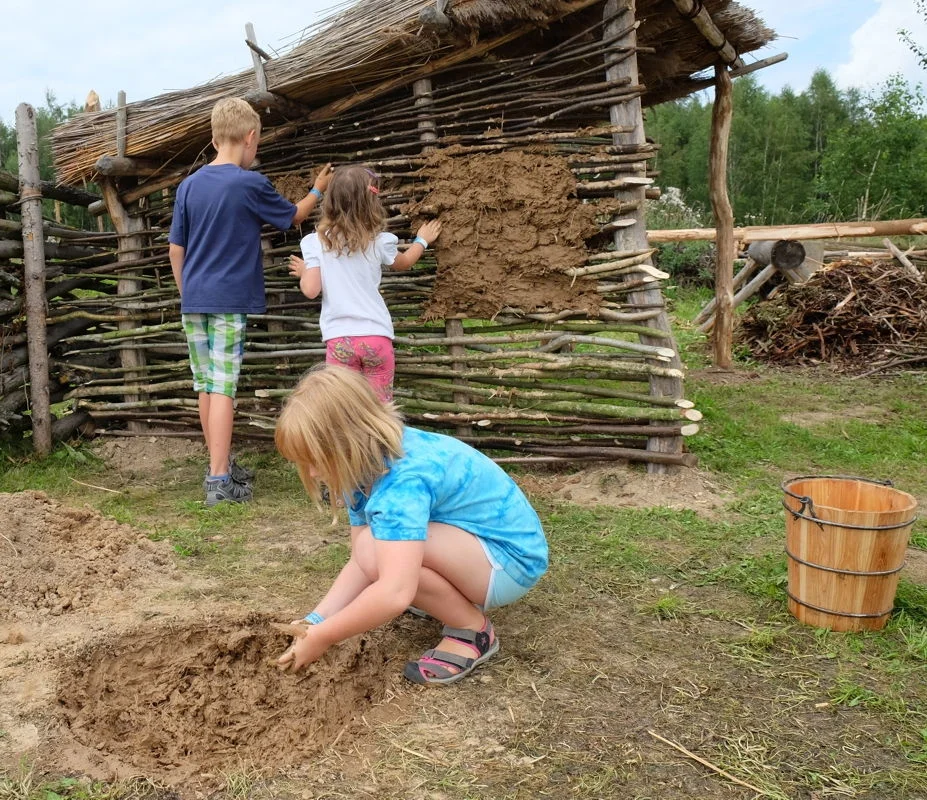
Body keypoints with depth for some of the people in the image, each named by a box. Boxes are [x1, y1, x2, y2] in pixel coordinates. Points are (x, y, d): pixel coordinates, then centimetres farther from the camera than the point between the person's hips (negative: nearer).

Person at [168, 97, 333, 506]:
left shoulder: (188, 185, 8)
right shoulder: (251, 184, -8)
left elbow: (175, 249, 11)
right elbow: (293, 216, 10)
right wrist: (318, 189, 27)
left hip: (193, 302, 6)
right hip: (230, 301, -5)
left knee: (205, 386, 12)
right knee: (222, 389, -6)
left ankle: (222, 465, 27)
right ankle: (218, 481, -6)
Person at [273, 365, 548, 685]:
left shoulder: (403, 479, -32)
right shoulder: (371, 461, -3)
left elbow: (394, 593, -41)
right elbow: (361, 562, -2)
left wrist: (321, 638, -28)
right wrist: (315, 622, -14)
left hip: (511, 558, -9)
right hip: (470, 545, 9)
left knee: (377, 548, -28)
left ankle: (473, 631, -8)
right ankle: (459, 598, 15)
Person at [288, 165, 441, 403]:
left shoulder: (315, 242, -4)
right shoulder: (378, 241, 0)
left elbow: (311, 290, -7)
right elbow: (403, 262, 20)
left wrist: (303, 271, 16)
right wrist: (422, 240, 40)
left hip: (340, 338, 0)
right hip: (376, 335, 1)